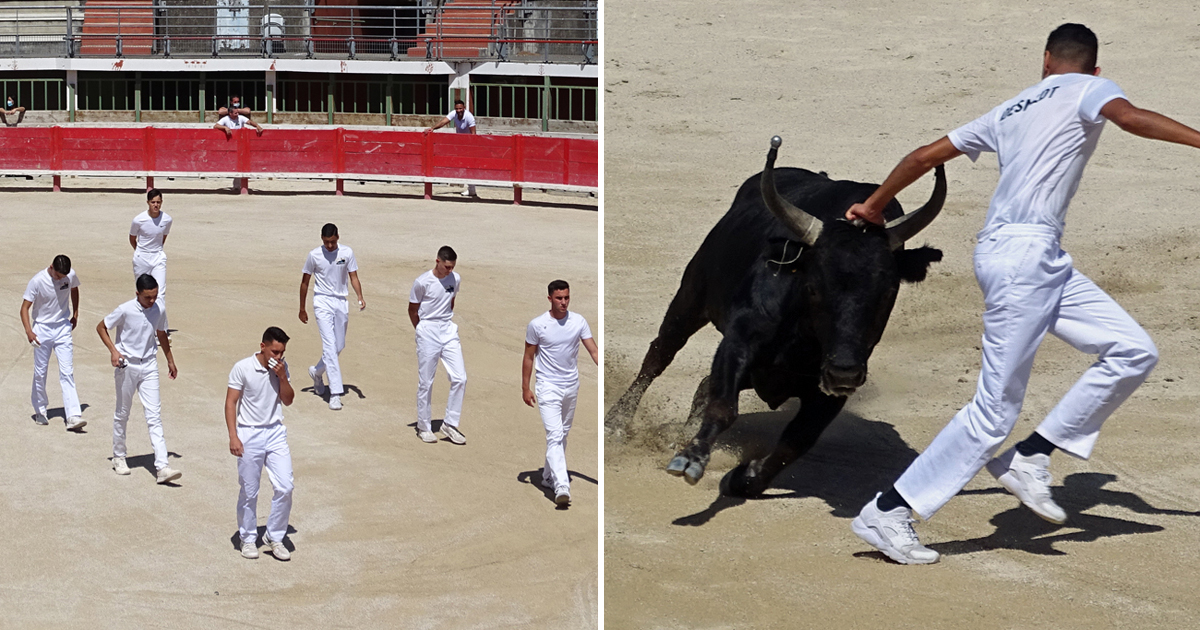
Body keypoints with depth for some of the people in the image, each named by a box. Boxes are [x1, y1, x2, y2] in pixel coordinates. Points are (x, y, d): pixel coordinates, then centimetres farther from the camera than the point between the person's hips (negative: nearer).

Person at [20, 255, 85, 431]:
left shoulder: (71, 276, -9)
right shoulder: (37, 282, -19)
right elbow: (25, 307, -17)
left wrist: (75, 314, 18)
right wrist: (28, 331, -30)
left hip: (63, 328, 2)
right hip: (42, 330, -2)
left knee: (67, 372, -6)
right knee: (40, 373, 8)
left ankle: (73, 416, -13)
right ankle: (40, 411, 28)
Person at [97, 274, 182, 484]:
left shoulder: (158, 311, -2)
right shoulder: (125, 310, -14)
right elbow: (101, 327, -3)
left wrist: (170, 361, 24)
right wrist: (113, 351, -15)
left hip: (149, 366, 2)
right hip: (127, 365, -2)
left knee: (154, 416, -5)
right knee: (122, 413, 12)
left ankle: (162, 467, -12)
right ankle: (119, 457, 31)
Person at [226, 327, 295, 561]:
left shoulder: (282, 367, 2)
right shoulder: (242, 368, -11)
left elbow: (288, 400, 6)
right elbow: (230, 402, -9)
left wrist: (282, 377, -11)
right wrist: (233, 437, -16)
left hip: (276, 433, 4)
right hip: (249, 435, -4)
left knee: (285, 487, -5)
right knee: (249, 492, 5)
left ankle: (275, 537, 11)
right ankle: (248, 539, 22)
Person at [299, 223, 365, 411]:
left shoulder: (347, 253, -1)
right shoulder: (314, 255, -5)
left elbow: (353, 277, 1)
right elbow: (305, 282, 4)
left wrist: (360, 297, -16)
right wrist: (302, 309, 7)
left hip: (341, 302, 4)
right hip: (322, 302, -4)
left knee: (339, 346, 11)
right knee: (329, 345, -14)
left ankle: (317, 372, 40)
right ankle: (335, 393, -17)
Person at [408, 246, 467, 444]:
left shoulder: (455, 280, 1)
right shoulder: (422, 282, -13)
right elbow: (412, 310, 0)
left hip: (448, 331, 5)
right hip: (427, 334, -4)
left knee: (459, 378, -3)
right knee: (425, 382, 3)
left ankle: (450, 424, 8)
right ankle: (424, 427, 16)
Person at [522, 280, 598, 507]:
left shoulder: (578, 321, -1)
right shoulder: (537, 325, -10)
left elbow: (593, 351, -3)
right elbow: (529, 357, 0)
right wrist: (525, 388, -1)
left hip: (571, 386, 5)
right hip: (548, 387, -5)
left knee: (562, 435, 16)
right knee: (555, 436, -16)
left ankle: (549, 476, 32)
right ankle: (562, 487, -26)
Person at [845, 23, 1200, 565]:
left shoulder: (1010, 111, 22)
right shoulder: (1088, 88, 5)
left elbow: (924, 156, 24)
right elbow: (1129, 117, -18)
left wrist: (873, 206, 35)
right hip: (1021, 257, -9)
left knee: (1134, 351, 9)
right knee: (995, 409, -7)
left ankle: (1029, 458, 9)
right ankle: (886, 513, -3)